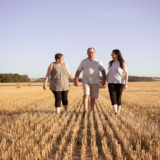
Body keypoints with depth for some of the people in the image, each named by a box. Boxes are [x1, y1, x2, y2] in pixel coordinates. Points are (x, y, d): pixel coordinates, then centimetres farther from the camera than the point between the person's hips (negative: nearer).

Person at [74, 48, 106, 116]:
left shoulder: (98, 62, 3)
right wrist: (76, 80, -4)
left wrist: (104, 79, -17)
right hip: (86, 81, -1)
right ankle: (85, 110, -33)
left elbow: (103, 71, -2)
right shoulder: (84, 61, 3)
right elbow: (78, 71, 4)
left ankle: (91, 111, 23)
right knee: (86, 95, -20)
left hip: (95, 82, 2)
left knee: (93, 97, 7)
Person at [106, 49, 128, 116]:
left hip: (120, 83, -3)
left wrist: (126, 83, -12)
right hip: (111, 83, 3)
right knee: (113, 98, -13)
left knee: (118, 98, 0)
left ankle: (118, 112, 14)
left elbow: (126, 73, -5)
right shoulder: (111, 63, 9)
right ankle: (115, 113, -20)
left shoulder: (122, 63, -5)